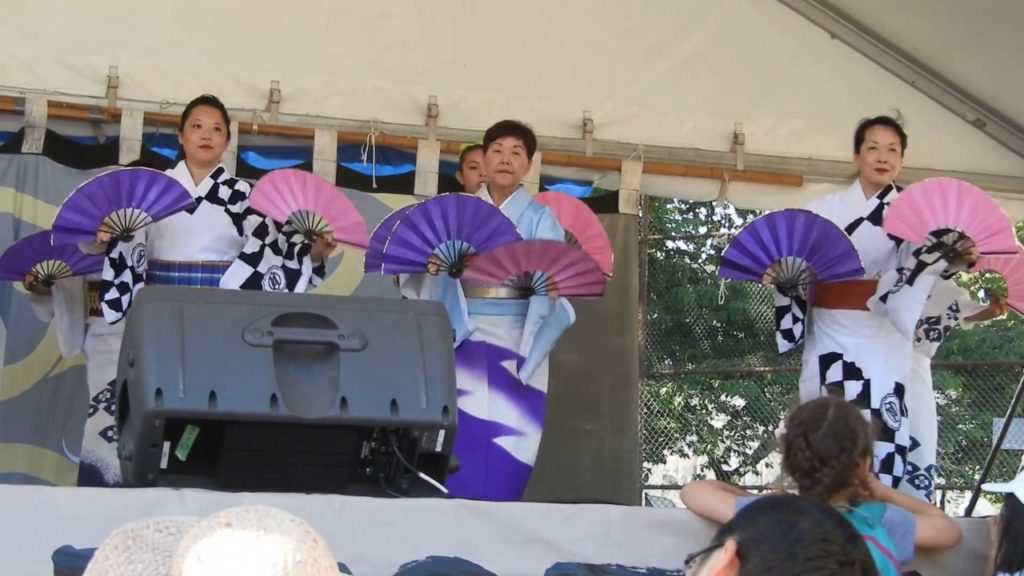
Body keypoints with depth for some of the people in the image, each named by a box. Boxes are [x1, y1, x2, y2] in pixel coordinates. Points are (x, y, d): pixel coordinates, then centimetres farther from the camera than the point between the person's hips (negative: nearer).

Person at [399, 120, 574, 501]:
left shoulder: (540, 218, 9)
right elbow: (435, 260, 2)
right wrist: (431, 262, -21)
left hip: (516, 339, -1)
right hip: (464, 336, 1)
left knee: (508, 434, -6)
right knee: (462, 432, -6)